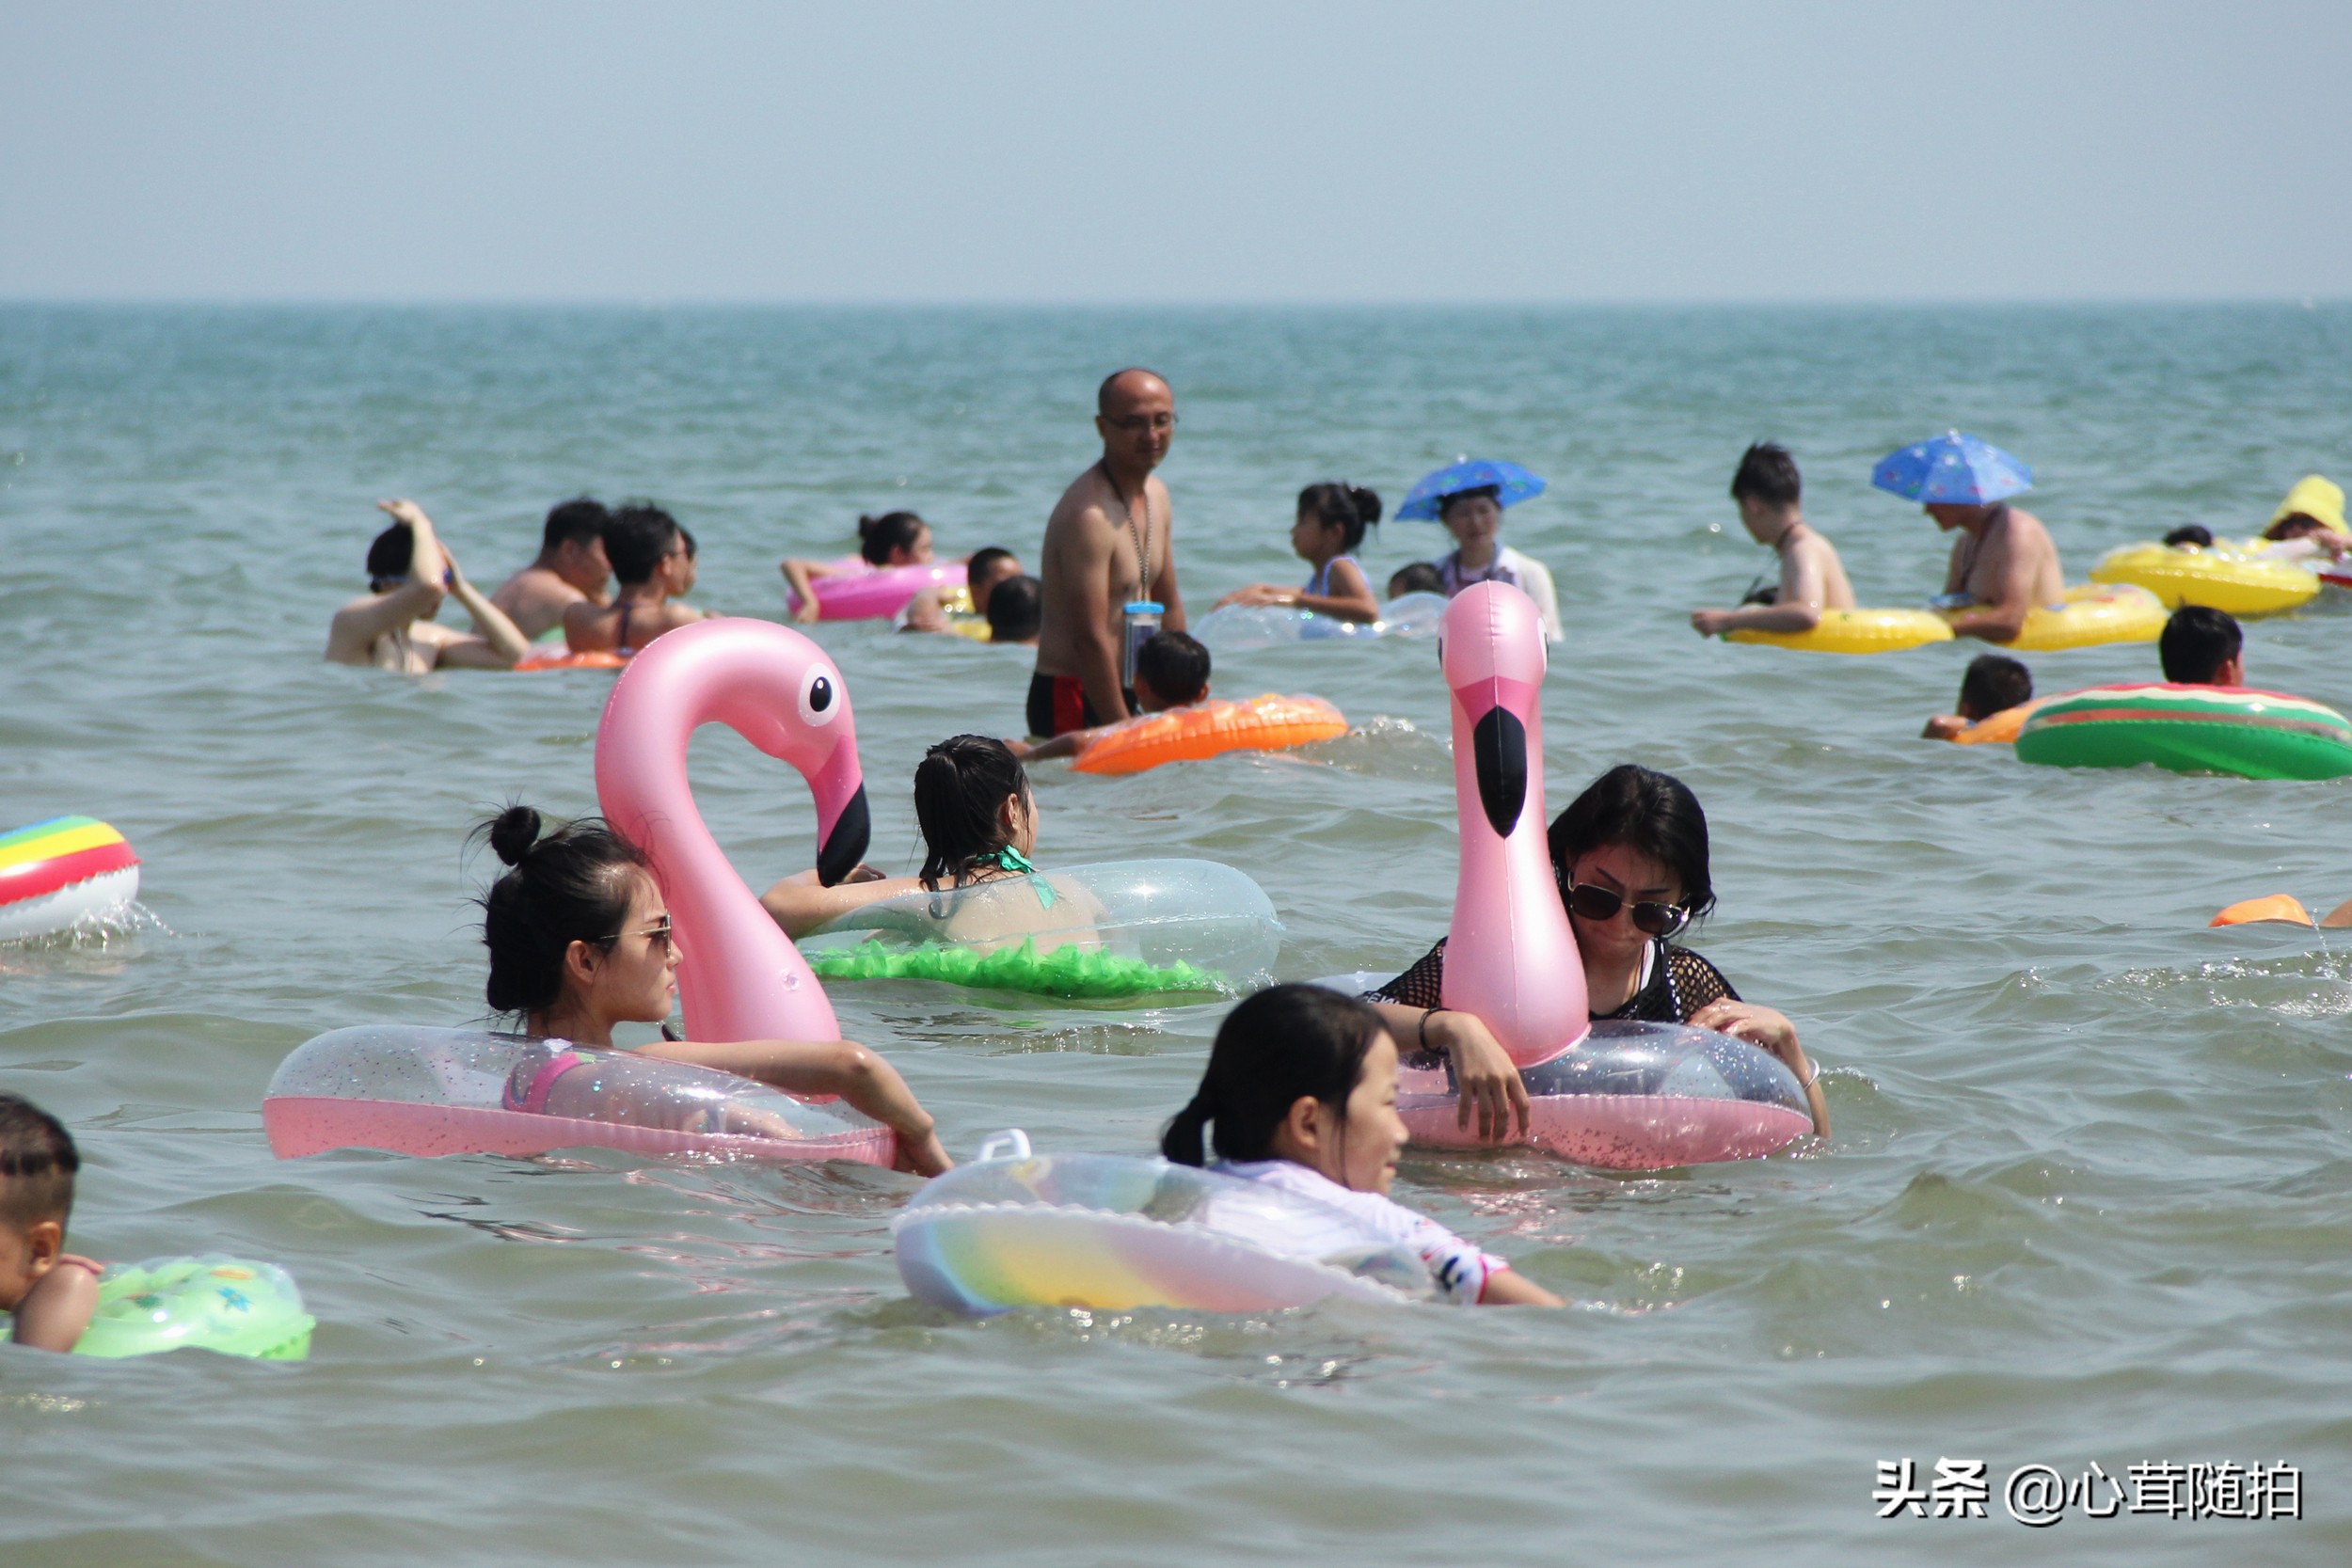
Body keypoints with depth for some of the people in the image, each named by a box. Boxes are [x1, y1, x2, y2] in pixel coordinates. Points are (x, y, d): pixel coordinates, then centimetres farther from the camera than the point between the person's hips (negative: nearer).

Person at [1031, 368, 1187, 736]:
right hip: (1075, 704, -9)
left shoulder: (1156, 495, 11)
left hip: (1123, 698, 9)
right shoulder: (1089, 515, -18)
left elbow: (1169, 609, 20)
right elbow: (1090, 639, -22)